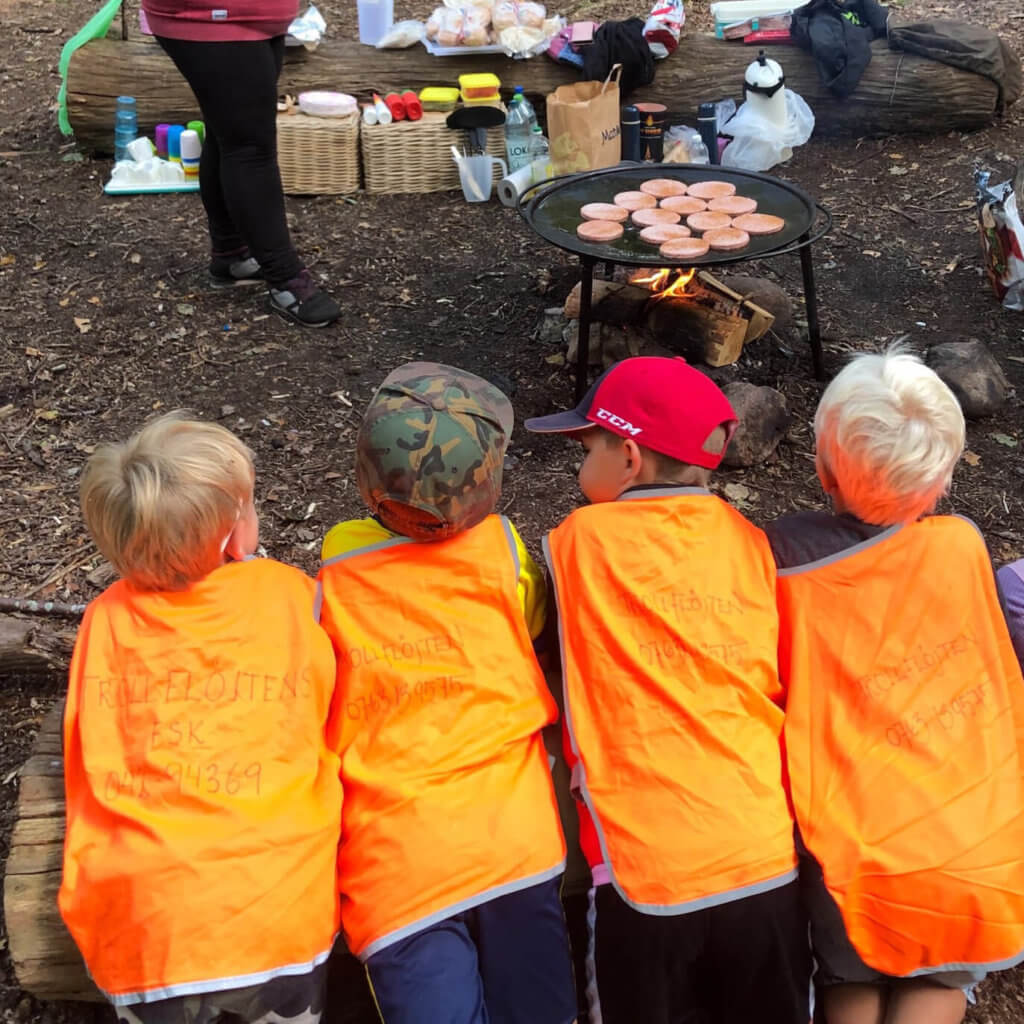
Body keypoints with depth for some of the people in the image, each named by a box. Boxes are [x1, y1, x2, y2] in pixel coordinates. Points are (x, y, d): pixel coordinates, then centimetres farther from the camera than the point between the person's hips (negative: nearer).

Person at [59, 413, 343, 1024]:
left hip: (135, 922, 1)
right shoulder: (289, 593, 2)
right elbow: (336, 731, 12)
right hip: (277, 911, 0)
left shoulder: (106, 618, 5)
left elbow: (87, 765, 15)